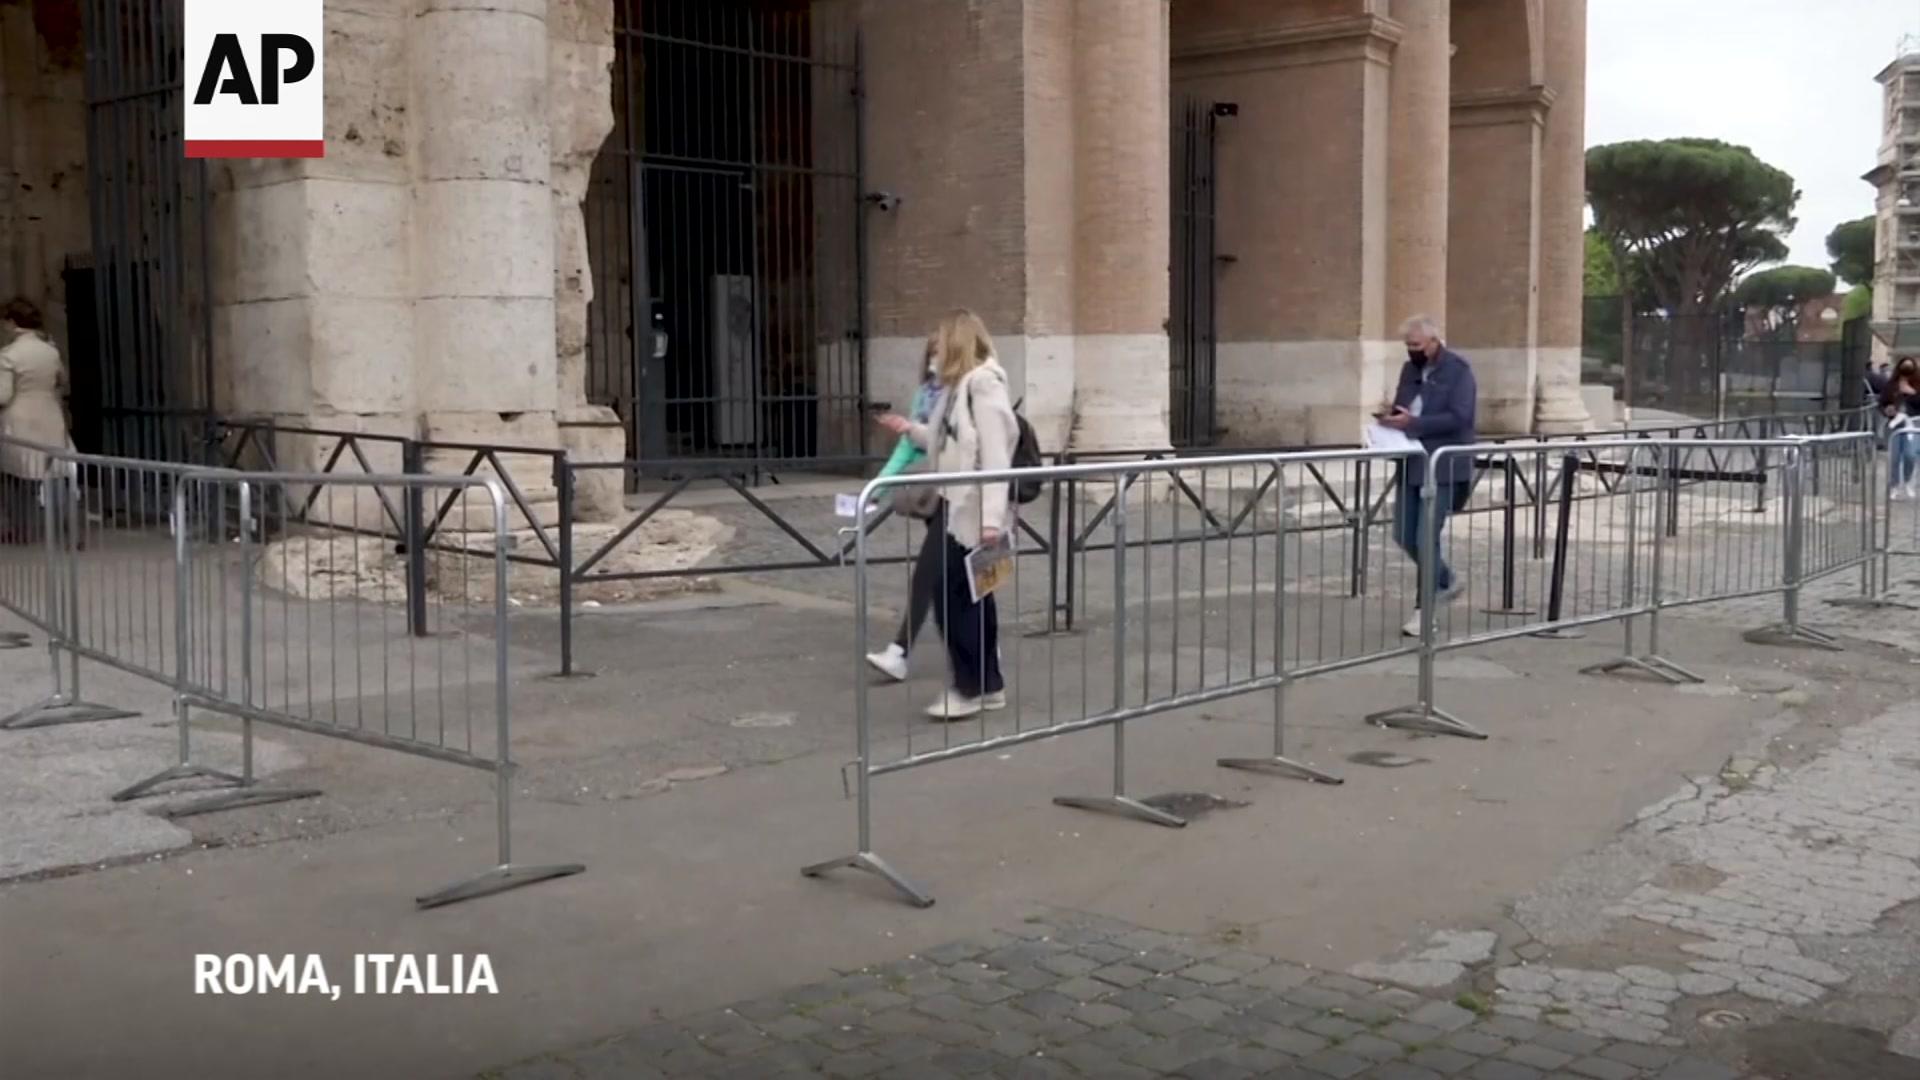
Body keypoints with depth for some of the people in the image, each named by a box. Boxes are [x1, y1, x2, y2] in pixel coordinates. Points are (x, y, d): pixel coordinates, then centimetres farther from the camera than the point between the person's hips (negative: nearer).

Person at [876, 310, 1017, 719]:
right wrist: (911, 429, 25)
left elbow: (995, 454, -20)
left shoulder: (984, 385, -14)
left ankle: (969, 687, 4)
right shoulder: (958, 386, 14)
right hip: (953, 504, 10)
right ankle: (989, 685, 21)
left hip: (972, 510, -10)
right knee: (970, 597, 13)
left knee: (952, 597, -6)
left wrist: (992, 516, -25)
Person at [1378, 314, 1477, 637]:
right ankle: (1445, 581, 34)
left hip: (1443, 468, -7)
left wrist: (1412, 424, -23)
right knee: (1404, 536, 10)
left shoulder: (1458, 369, -9)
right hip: (1412, 466, 7)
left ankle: (1424, 610, 4)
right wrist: (1392, 417, -2)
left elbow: (1459, 418, -18)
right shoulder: (1410, 369, 13)